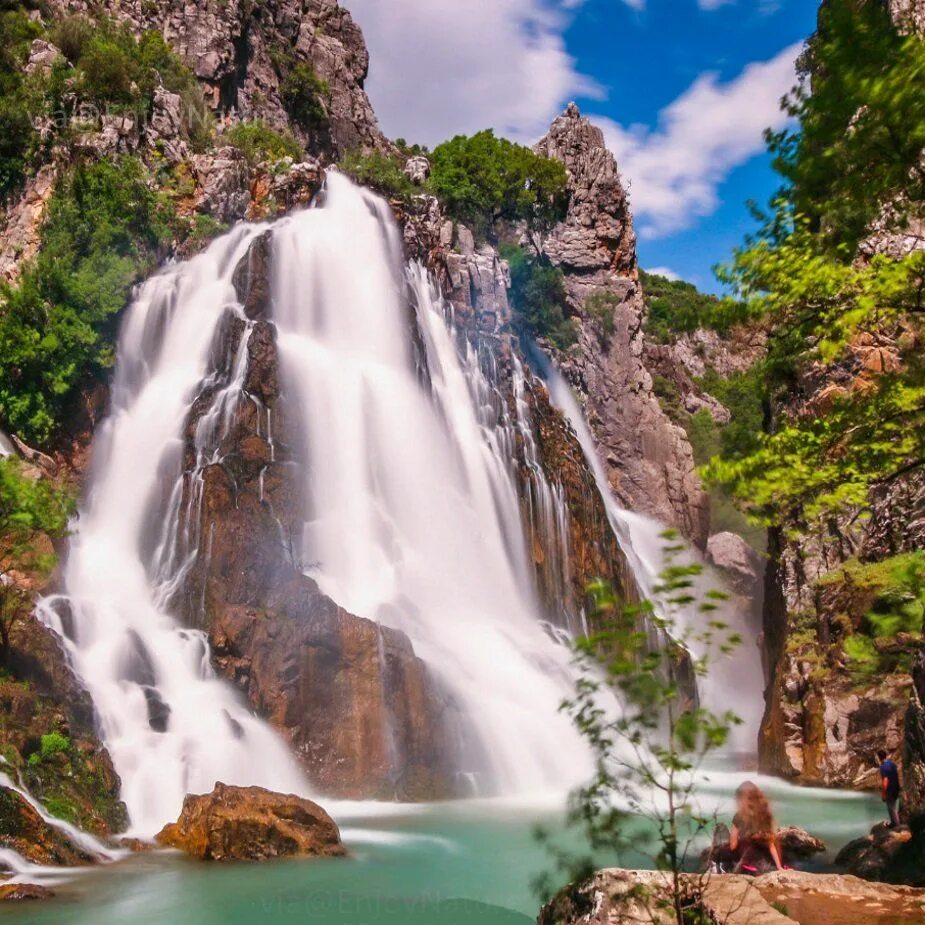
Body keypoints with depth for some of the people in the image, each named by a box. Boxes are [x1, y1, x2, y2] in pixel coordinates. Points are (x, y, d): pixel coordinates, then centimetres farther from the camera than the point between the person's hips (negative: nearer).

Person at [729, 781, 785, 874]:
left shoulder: (740, 817, -12)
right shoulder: (765, 816, 2)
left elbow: (733, 846, -7)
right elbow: (771, 845, 5)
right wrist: (779, 867, 11)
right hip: (764, 864, 6)